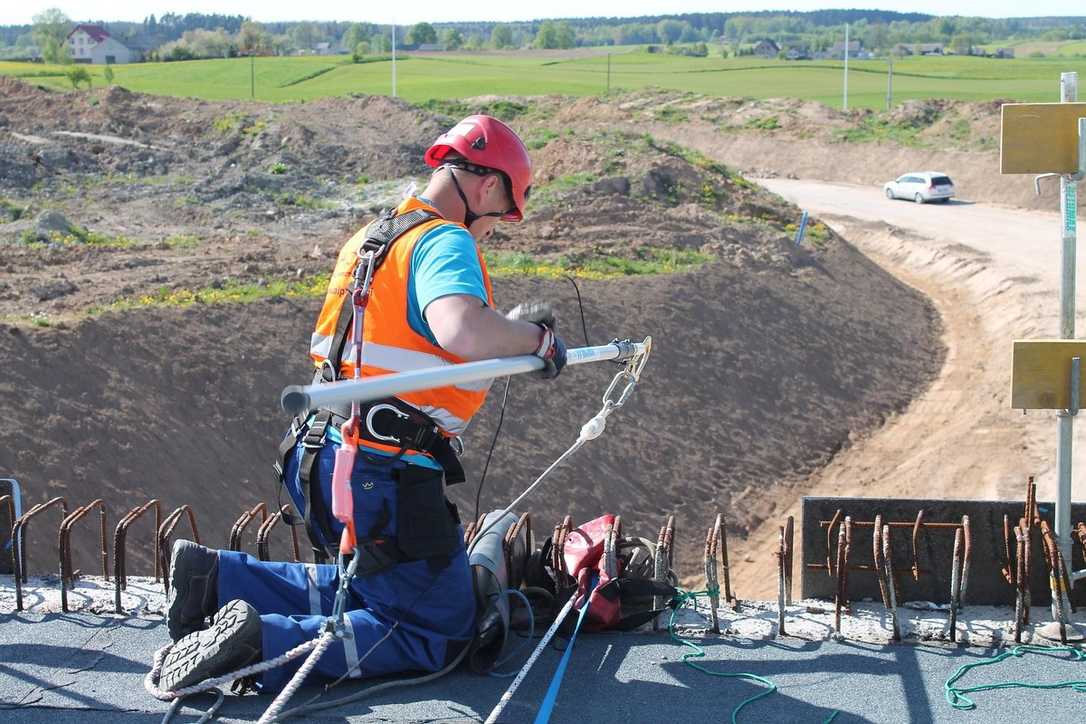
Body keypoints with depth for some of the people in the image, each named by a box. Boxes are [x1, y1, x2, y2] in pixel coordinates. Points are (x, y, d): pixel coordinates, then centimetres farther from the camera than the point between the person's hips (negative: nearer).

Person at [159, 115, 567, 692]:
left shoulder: (373, 235, 15)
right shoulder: (445, 242, -15)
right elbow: (462, 329, -35)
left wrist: (510, 331, 19)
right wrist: (536, 336, -16)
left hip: (324, 461, 9)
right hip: (385, 476, -9)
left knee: (374, 588, 28)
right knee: (440, 635, 3)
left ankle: (214, 577, 16)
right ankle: (262, 643, -12)